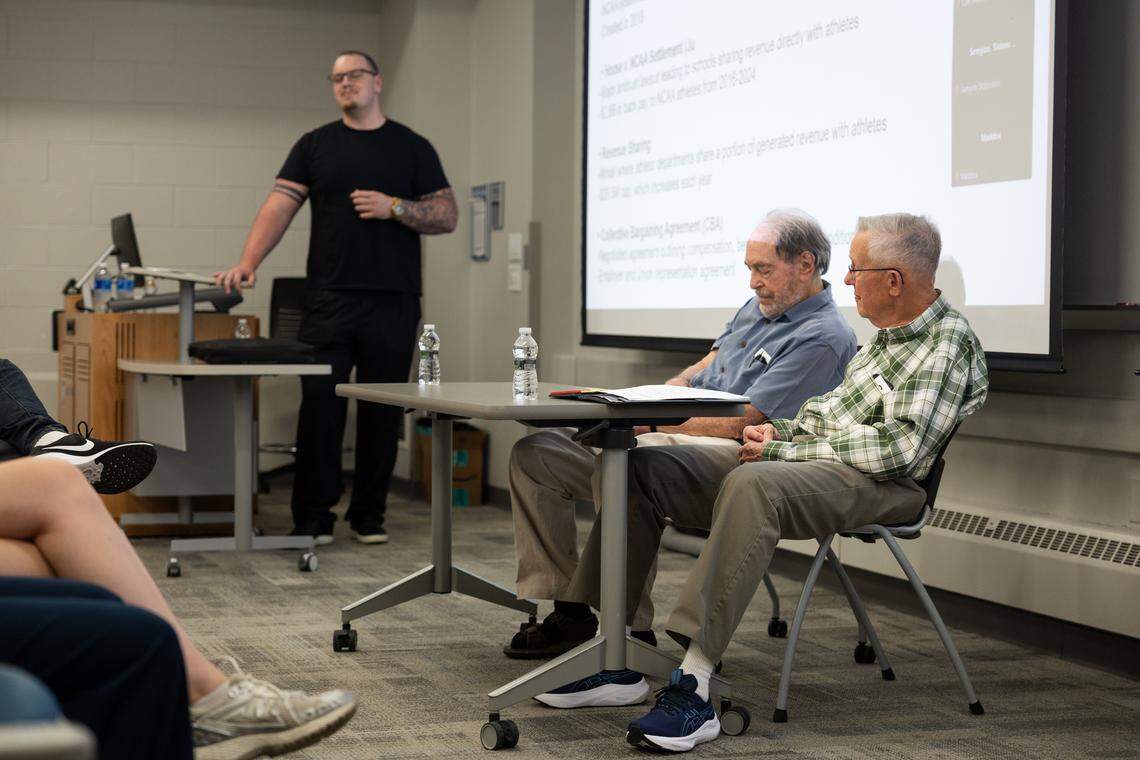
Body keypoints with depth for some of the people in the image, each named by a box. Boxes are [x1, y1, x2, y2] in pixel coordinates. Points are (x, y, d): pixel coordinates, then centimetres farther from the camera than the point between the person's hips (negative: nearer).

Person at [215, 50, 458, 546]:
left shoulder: (412, 148, 8)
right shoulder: (315, 146, 10)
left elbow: (447, 216, 5)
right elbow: (280, 207, 0)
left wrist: (394, 207, -11)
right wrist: (247, 263, -14)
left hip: (393, 301, 0)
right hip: (329, 297, 0)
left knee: (382, 411, 4)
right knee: (319, 404, -3)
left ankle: (369, 514, 16)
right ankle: (313, 516, 6)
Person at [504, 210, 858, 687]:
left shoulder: (822, 338, -12)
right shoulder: (758, 307, 20)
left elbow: (739, 423, -17)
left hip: (736, 454, -10)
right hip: (677, 442, 10)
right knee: (534, 452, 0)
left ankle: (630, 635, -31)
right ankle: (568, 611, 0)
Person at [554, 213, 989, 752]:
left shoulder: (950, 344, -10)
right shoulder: (890, 334, 19)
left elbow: (897, 448, -20)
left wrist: (785, 450, -15)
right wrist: (782, 431, 7)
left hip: (879, 486, -10)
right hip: (806, 460, 10)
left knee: (752, 484, -41)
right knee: (642, 465, -1)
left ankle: (694, 691, -45)